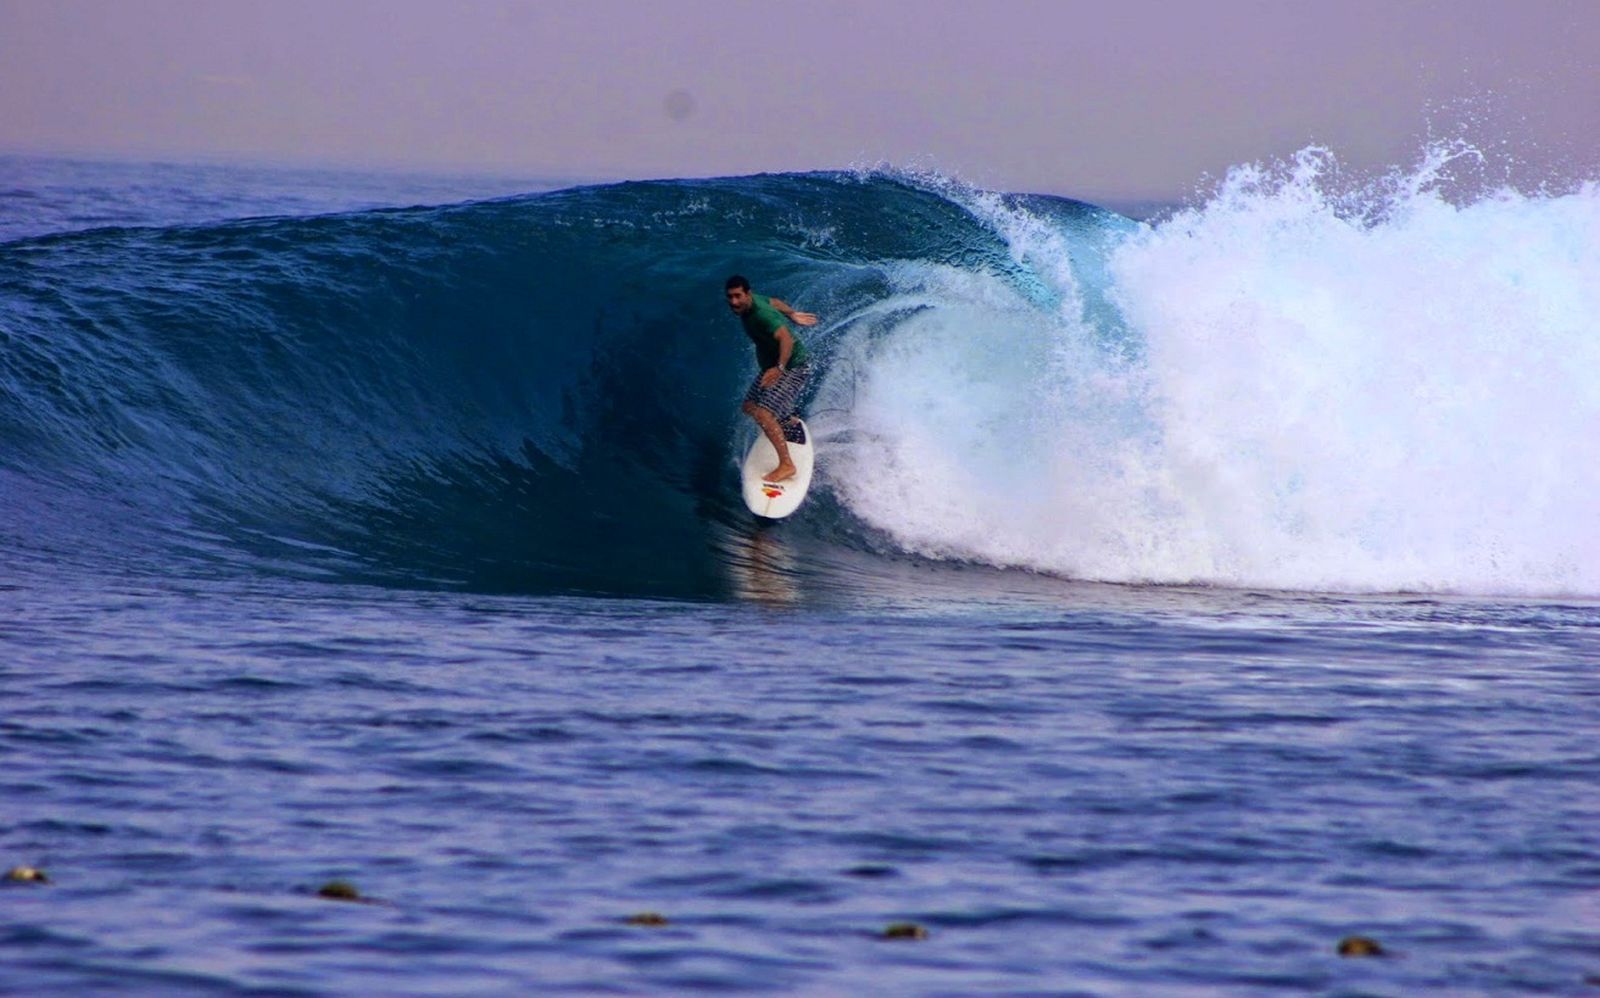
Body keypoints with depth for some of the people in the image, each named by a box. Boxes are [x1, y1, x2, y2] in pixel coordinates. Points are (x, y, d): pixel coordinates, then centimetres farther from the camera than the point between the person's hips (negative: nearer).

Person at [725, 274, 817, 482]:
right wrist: (792, 315, 33)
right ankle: (787, 421, 45)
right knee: (750, 407, 18)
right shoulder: (750, 303, -4)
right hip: (772, 365, 10)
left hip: (793, 367, -10)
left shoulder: (761, 315, -32)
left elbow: (786, 338, -45)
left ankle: (786, 465, -23)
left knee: (763, 414, -23)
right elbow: (773, 302, 17)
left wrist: (780, 368, -58)